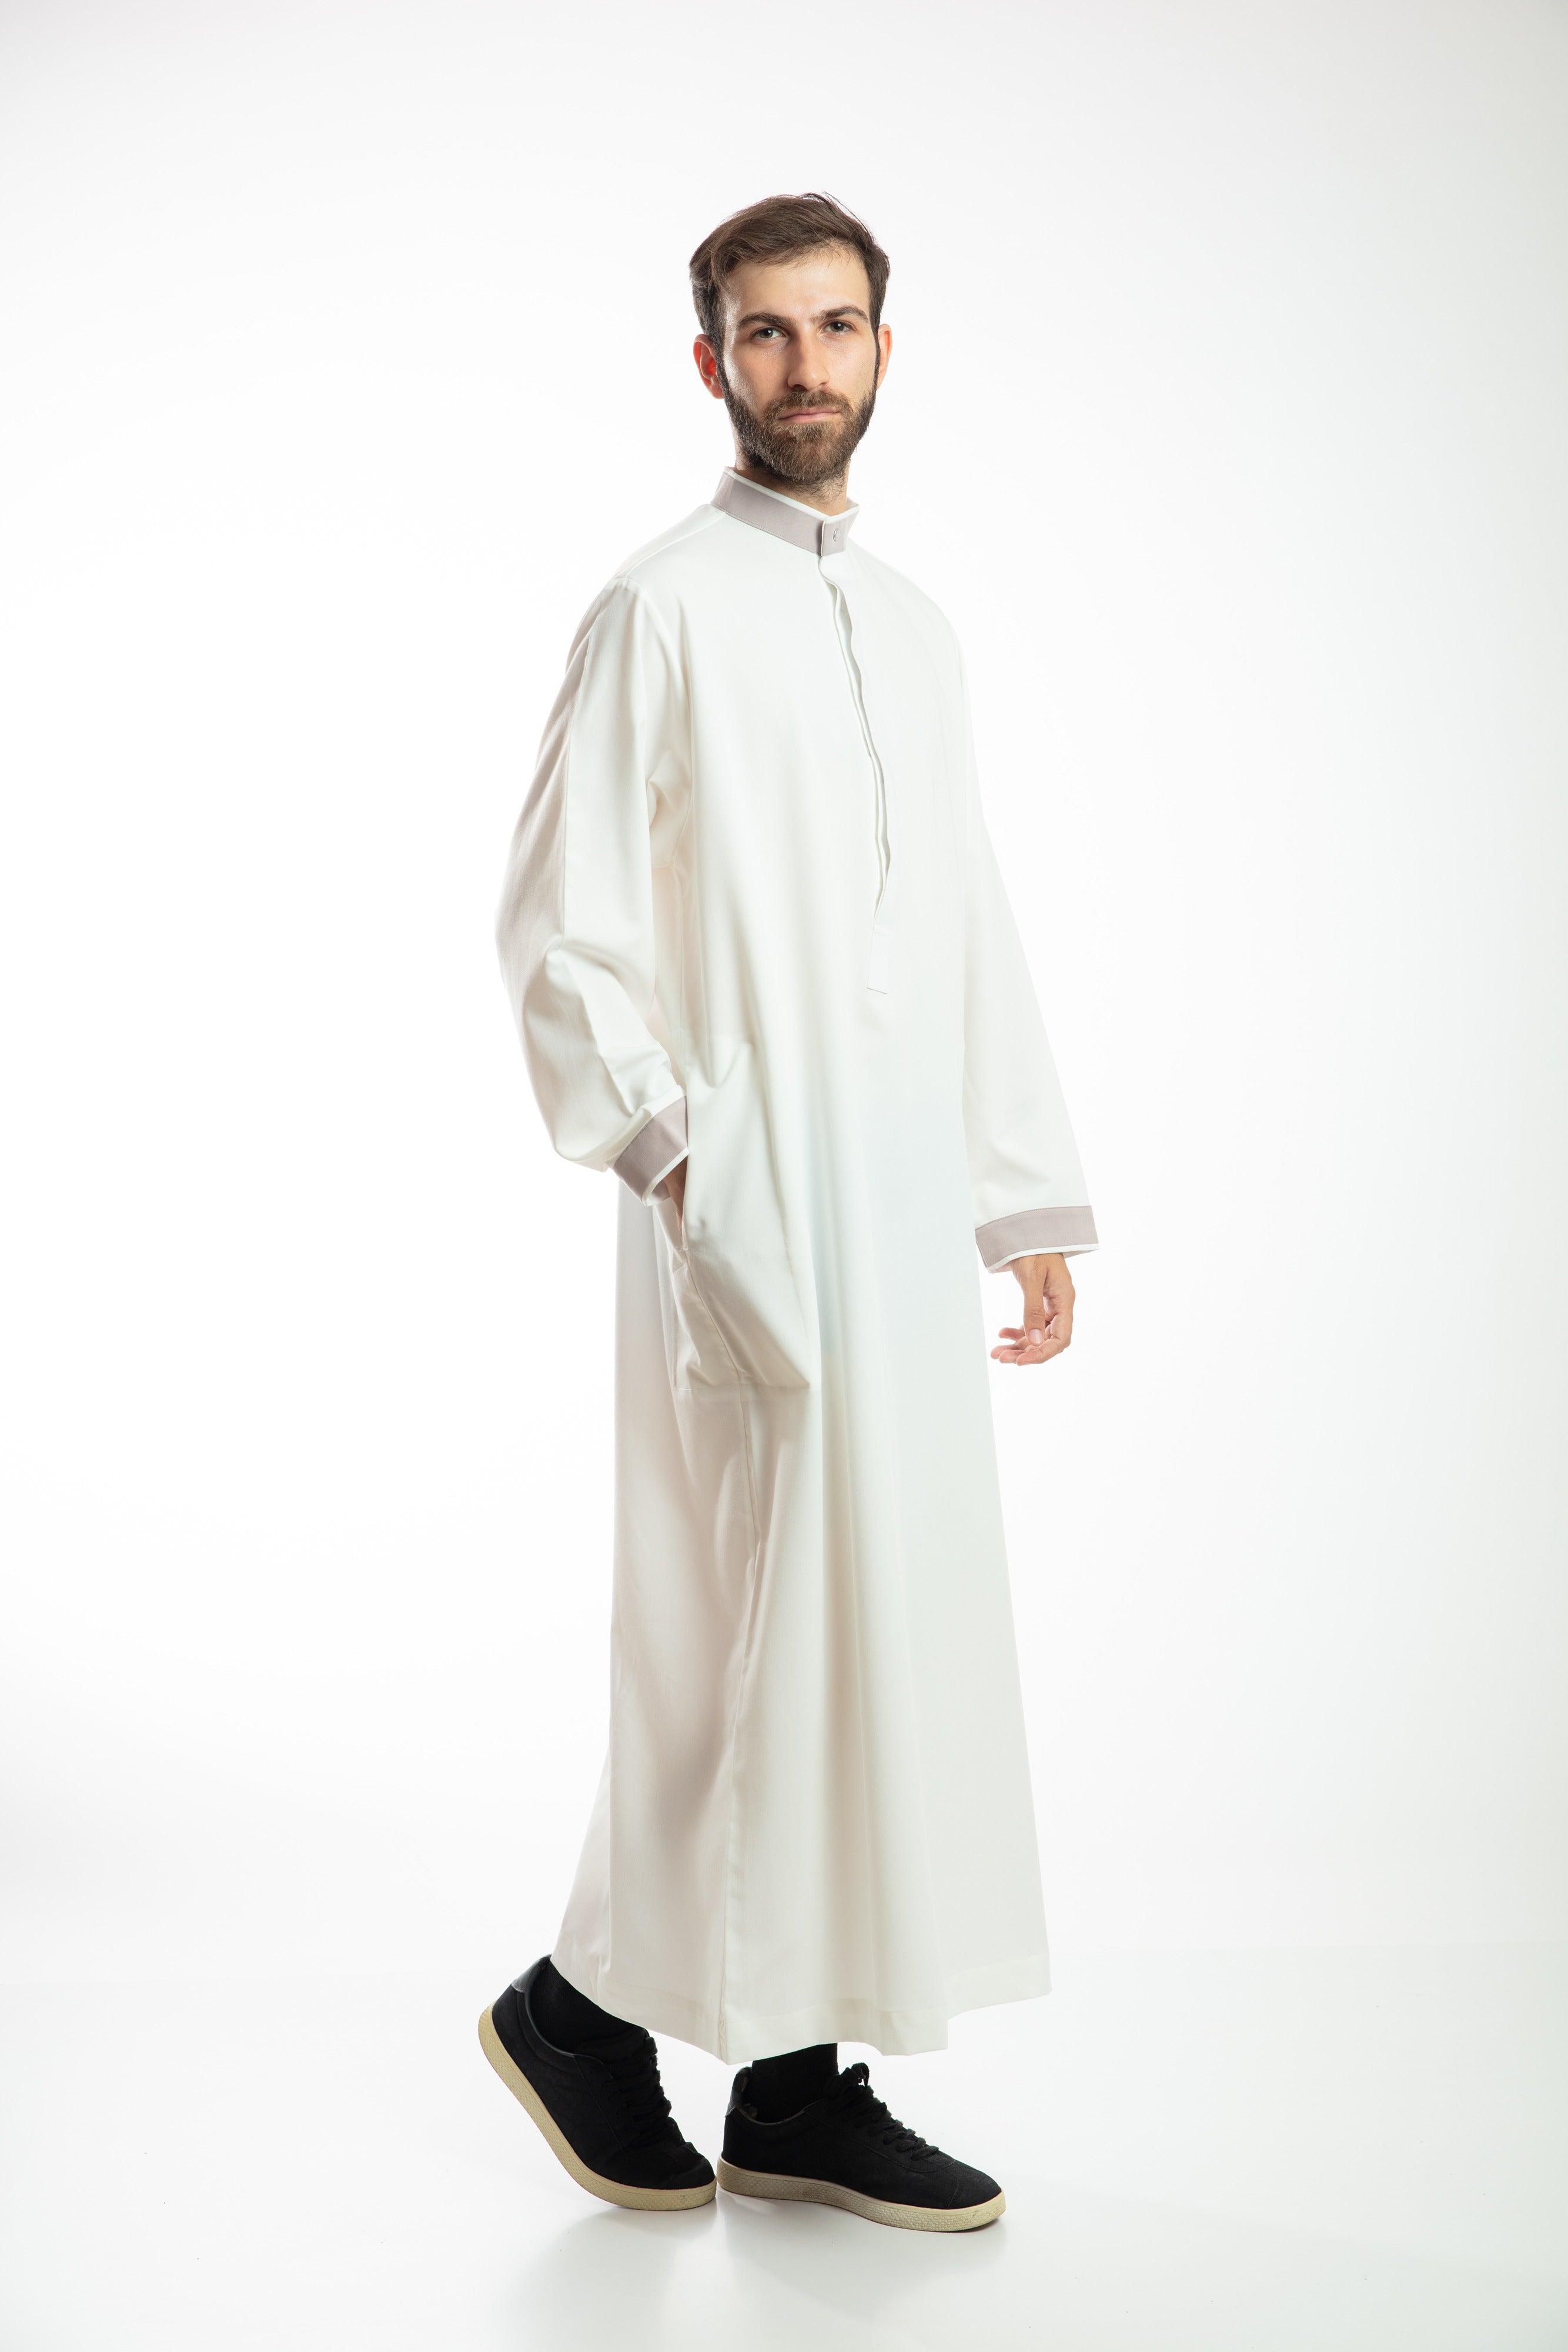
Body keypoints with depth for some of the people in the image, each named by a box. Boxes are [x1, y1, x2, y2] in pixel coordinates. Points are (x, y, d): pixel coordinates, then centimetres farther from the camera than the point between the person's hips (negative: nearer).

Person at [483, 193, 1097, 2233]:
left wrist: (1035, 1202, 15)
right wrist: (663, 1142, -17)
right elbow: (556, 924, -7)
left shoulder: (917, 630, 19)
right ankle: (589, 1996, 17)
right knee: (762, 1619, -5)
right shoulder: (662, 611, -2)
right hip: (749, 1213, -7)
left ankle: (795, 2079, 19)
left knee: (887, 1617, 8)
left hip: (909, 1211, 7)